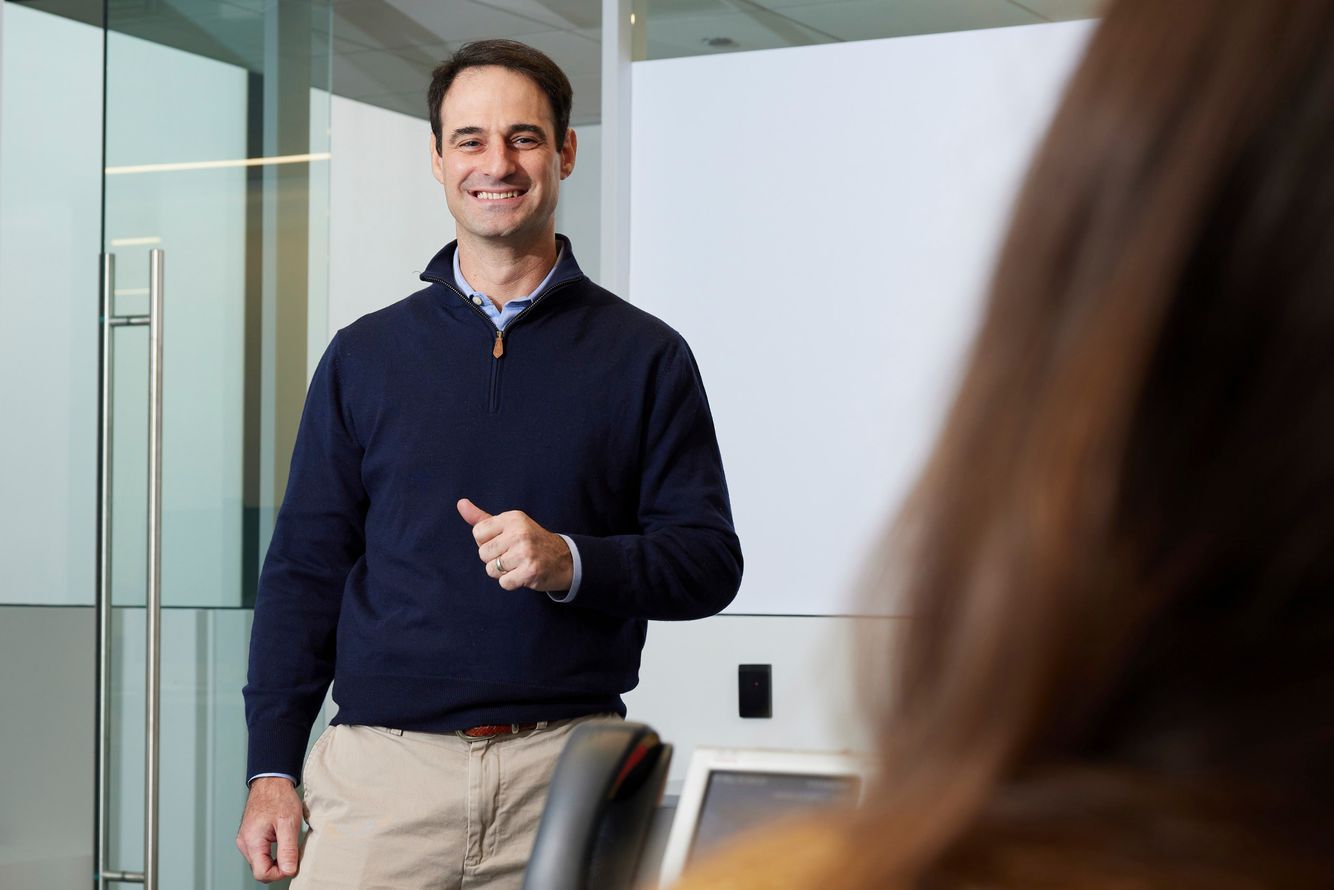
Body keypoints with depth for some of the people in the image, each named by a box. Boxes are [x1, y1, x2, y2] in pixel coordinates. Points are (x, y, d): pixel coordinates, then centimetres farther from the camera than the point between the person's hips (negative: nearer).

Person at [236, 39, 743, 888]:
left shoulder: (645, 356, 6)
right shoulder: (364, 355, 10)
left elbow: (710, 559, 3)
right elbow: (305, 565, 10)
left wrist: (570, 563, -15)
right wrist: (272, 767, 4)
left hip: (566, 775, -1)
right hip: (383, 767, 1)